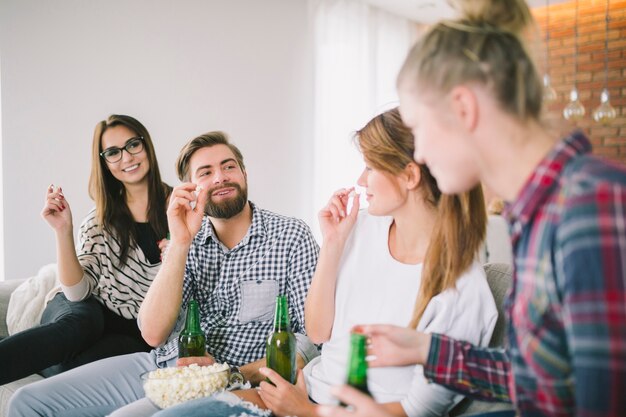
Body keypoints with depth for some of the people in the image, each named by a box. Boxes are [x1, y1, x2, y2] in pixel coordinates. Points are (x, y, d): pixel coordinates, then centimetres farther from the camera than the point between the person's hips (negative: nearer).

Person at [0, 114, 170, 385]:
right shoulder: (99, 222, 8)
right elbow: (78, 292, -2)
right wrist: (63, 230, -12)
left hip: (137, 334, -1)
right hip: (91, 314, 2)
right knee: (76, 324, -34)